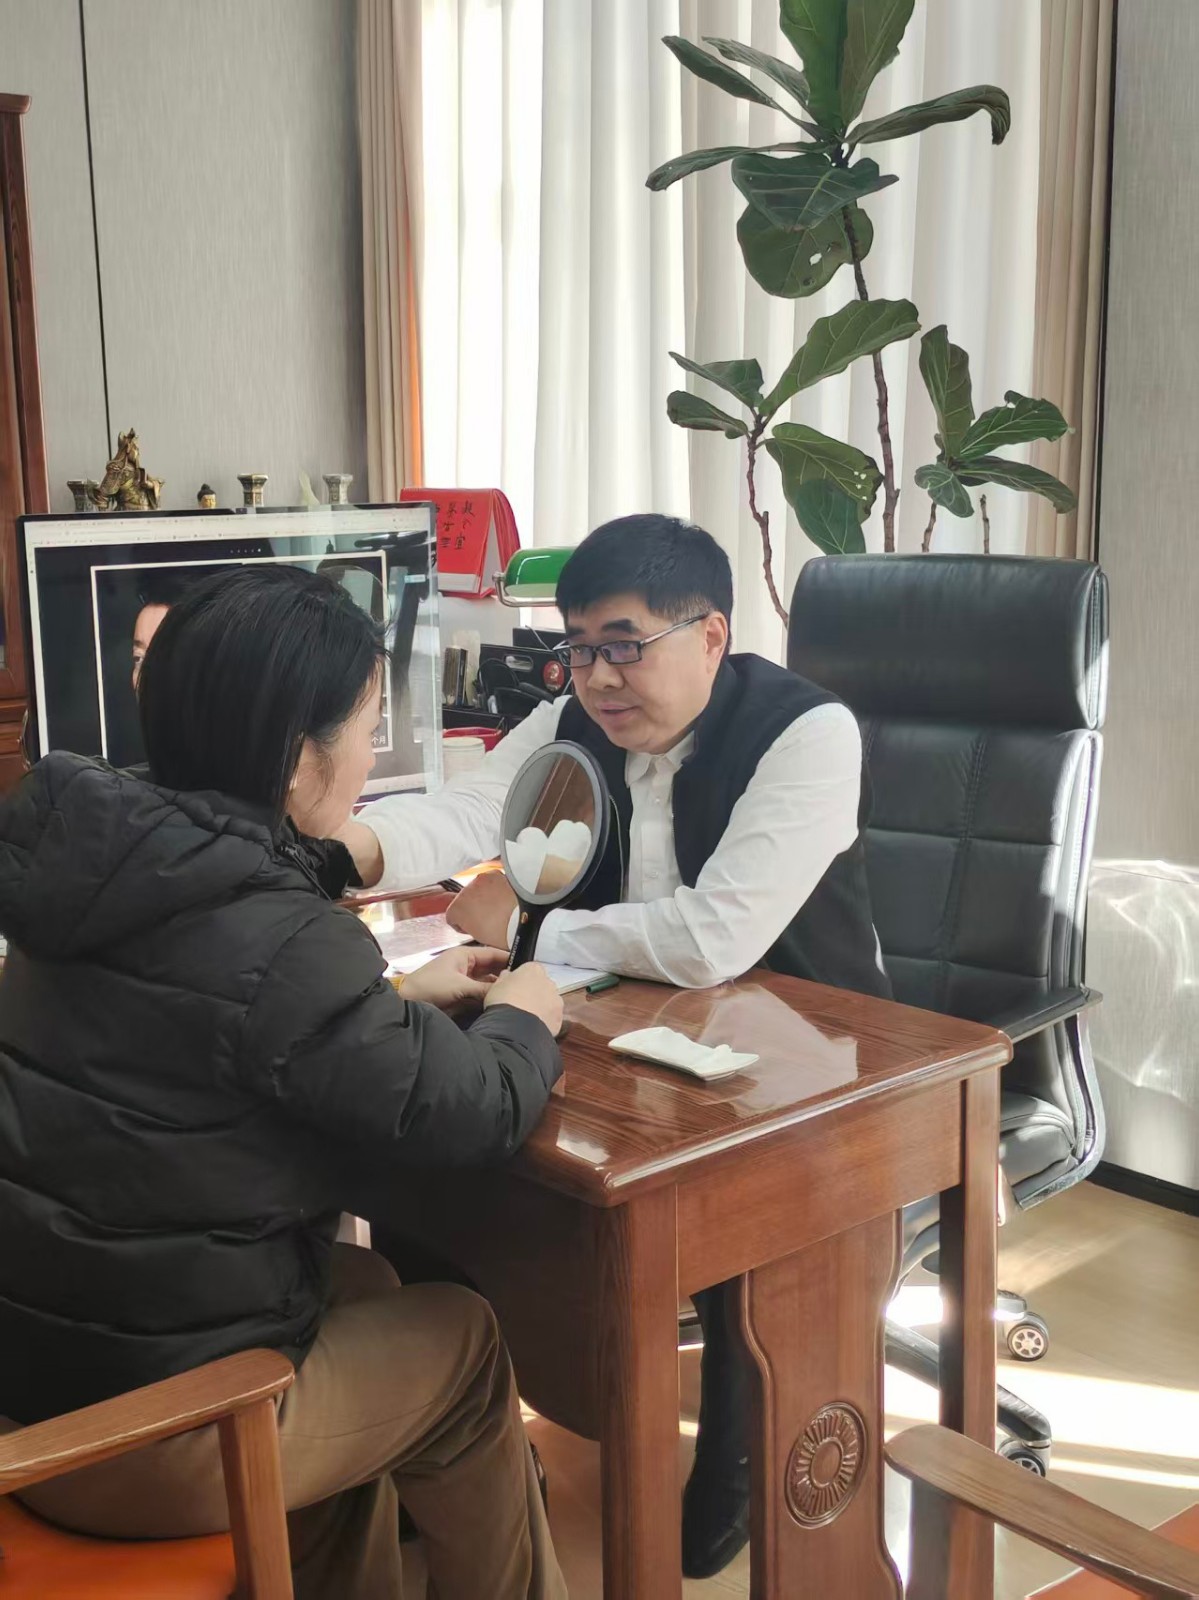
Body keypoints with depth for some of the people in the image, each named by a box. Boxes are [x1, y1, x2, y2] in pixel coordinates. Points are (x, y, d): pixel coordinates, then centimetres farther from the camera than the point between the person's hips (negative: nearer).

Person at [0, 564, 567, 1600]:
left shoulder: (119, 865, 0)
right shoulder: (274, 939, -26)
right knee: (464, 1345, 13)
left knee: (366, 1286, 26)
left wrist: (399, 994, 16)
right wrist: (520, 1020, 5)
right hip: (139, 1434, -8)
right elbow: (471, 1115, -15)